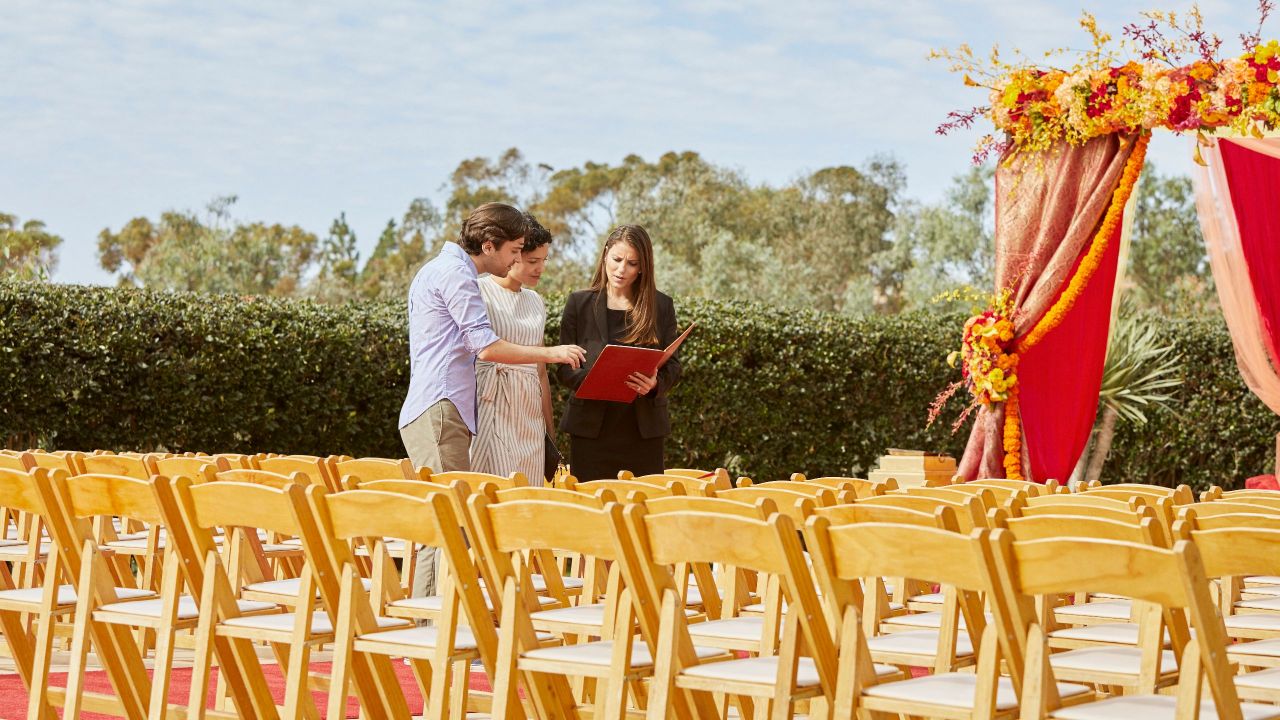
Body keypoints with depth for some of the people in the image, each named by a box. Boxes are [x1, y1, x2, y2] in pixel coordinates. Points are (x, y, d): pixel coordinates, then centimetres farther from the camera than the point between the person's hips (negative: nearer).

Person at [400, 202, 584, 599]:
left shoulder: (440, 268, 25)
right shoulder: (455, 272, -8)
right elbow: (486, 345, -14)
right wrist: (551, 353, -5)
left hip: (438, 413, 11)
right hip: (439, 413, -11)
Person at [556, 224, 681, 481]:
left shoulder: (661, 306, 7)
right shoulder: (579, 303, 6)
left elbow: (673, 366, 7)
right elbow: (564, 368, 4)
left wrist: (656, 383, -16)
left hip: (644, 429, 1)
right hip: (591, 428, -1)